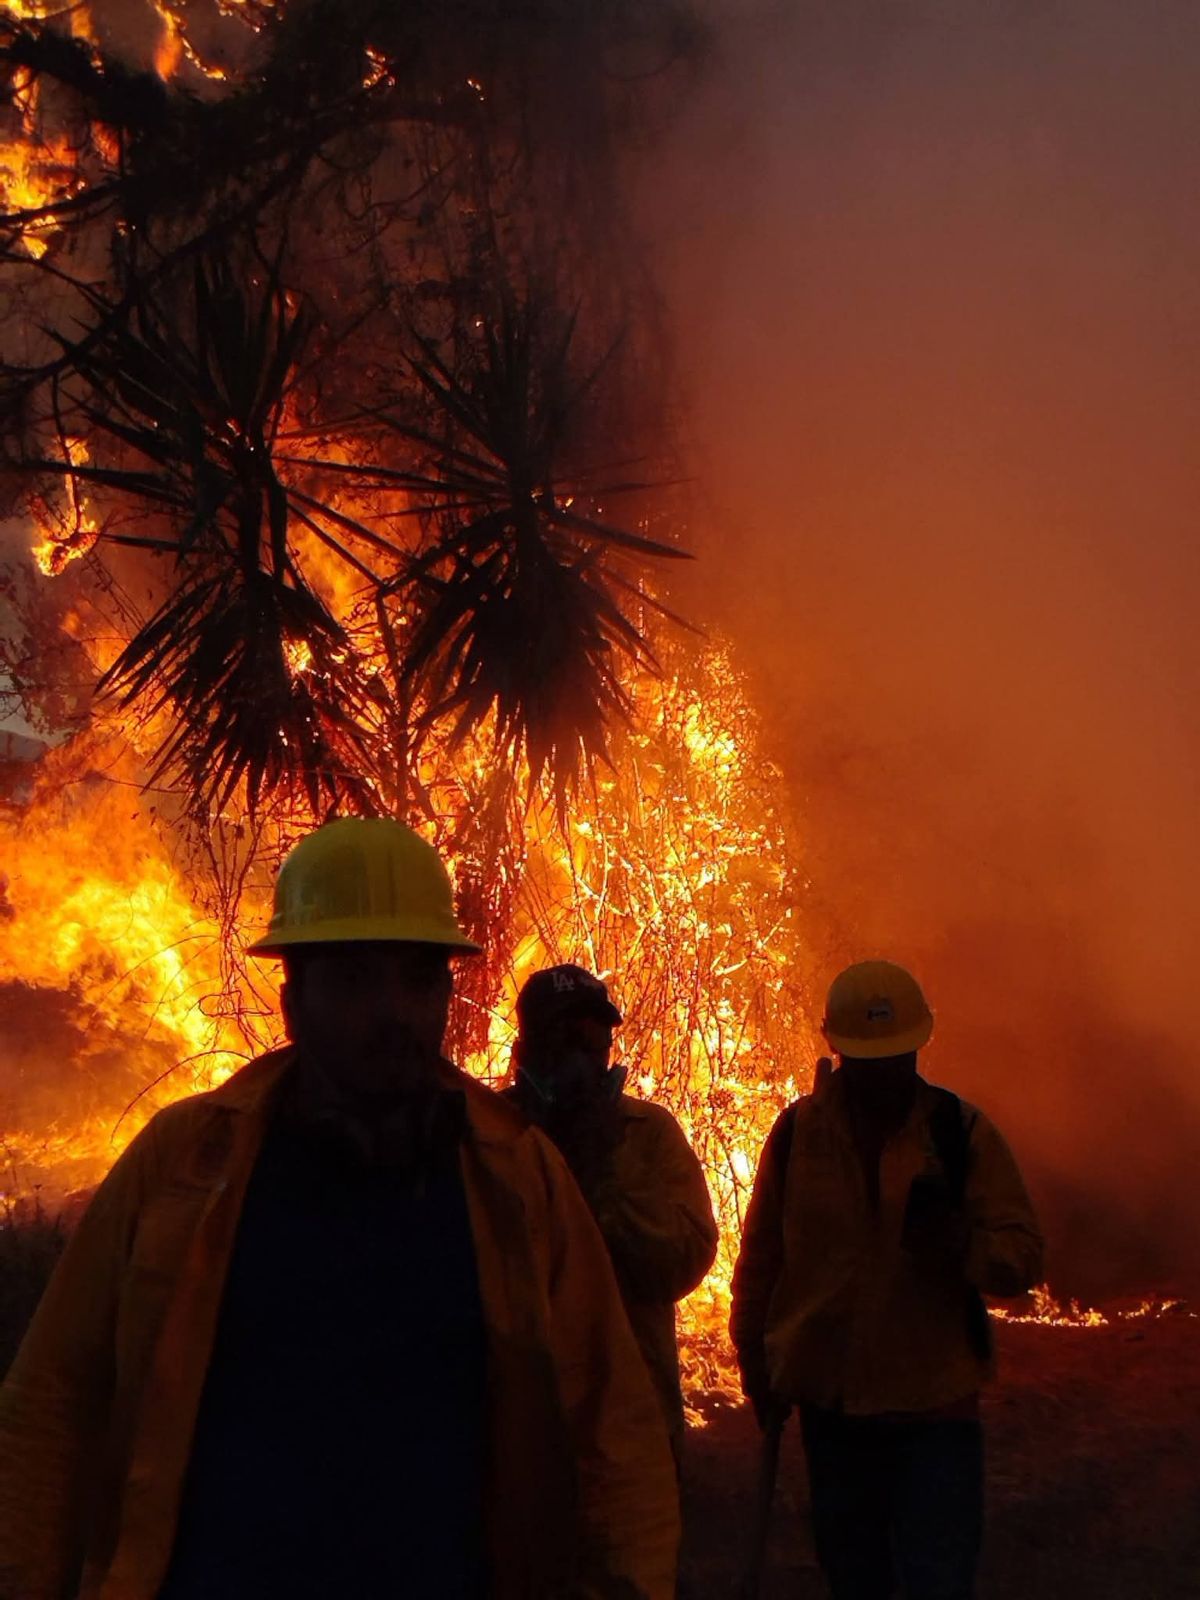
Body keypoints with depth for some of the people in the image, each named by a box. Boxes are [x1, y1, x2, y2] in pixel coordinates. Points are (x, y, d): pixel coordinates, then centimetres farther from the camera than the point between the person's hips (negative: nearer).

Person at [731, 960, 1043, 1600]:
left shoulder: (962, 1131, -3)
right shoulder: (797, 1131, 2)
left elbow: (1023, 1253, -5)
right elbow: (761, 1257, 9)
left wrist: (964, 1245, -26)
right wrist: (759, 1372, 10)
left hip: (935, 1403, -2)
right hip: (830, 1401, 2)